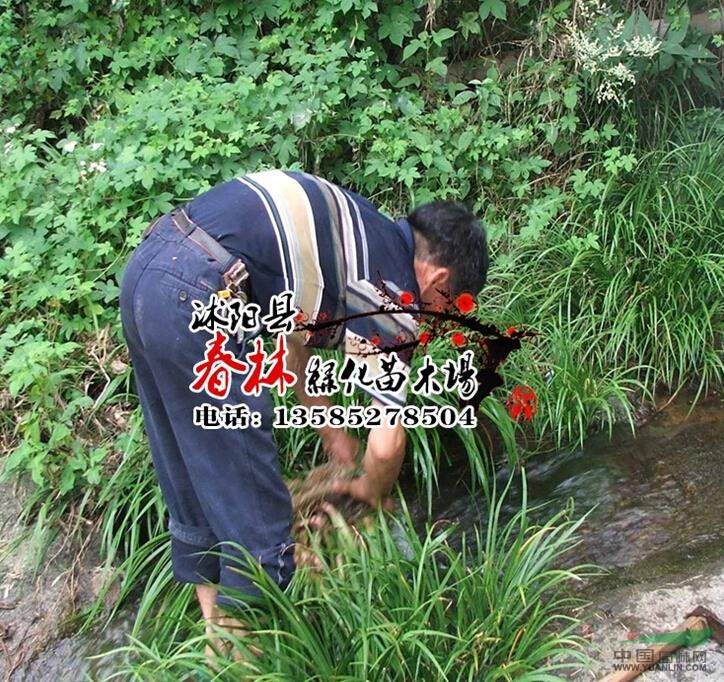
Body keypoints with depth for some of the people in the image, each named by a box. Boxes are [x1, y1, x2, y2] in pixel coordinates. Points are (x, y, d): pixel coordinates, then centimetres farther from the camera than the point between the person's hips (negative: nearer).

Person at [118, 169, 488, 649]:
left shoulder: (364, 233, 22)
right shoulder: (395, 293, -1)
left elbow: (296, 341, 34)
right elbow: (387, 445, -2)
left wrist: (334, 435, 38)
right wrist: (371, 491, 20)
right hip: (195, 296, -10)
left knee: (191, 472, 25)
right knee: (255, 511, 5)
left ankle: (213, 607, 43)